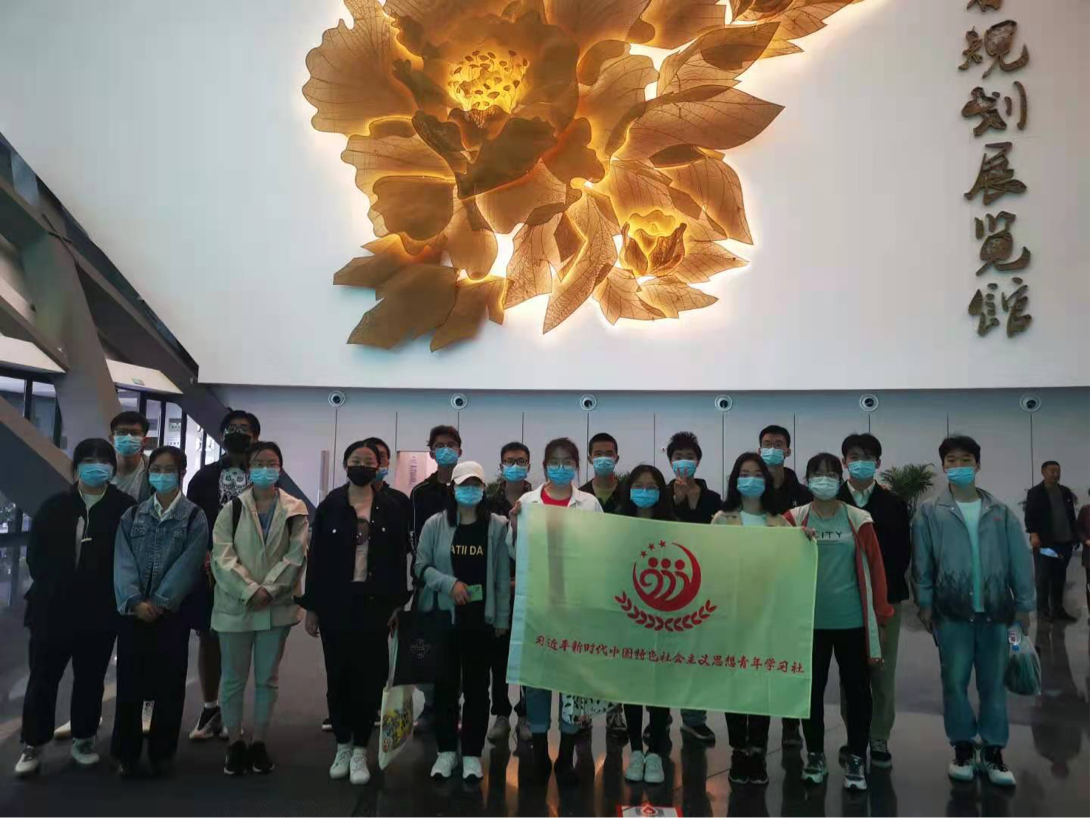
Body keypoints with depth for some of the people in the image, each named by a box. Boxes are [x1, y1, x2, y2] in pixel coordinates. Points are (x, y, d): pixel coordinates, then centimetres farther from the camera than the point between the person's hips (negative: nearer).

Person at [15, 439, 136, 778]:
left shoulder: (125, 508, -6)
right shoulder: (54, 507, 4)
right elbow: (34, 554, 5)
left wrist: (111, 594, -8)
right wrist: (52, 588, -2)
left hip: (100, 612, -1)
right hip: (52, 609, 2)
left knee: (90, 679, 11)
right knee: (42, 677, 7)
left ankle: (83, 740, 27)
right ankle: (33, 745, 21)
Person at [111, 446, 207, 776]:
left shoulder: (195, 518, 0)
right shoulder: (132, 515, 9)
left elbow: (188, 565, -8)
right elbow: (123, 562, 0)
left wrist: (159, 603, -14)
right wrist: (135, 601, -14)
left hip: (172, 612, -2)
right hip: (133, 611, 2)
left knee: (169, 684, 4)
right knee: (129, 682, 6)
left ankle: (162, 752, 18)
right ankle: (126, 752, 20)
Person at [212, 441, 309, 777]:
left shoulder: (295, 509, 2)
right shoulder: (232, 508, 0)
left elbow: (296, 555, -5)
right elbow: (222, 556, -8)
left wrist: (268, 590, -15)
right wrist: (250, 591, -18)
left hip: (276, 606, 1)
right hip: (236, 606, 0)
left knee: (267, 678, 10)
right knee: (233, 679, 7)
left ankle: (259, 743, 22)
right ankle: (235, 744, 21)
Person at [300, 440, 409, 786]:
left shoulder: (392, 507, 0)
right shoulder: (329, 505, 0)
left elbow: (399, 558, 1)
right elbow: (315, 558, 1)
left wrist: (397, 604, -2)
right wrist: (311, 606, -1)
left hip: (374, 603, 0)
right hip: (335, 603, 1)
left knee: (369, 677, 3)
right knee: (338, 676, 10)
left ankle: (360, 751, 17)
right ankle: (342, 747, 26)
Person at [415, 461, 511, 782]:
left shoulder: (497, 525, -1)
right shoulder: (435, 524, 0)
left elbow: (503, 576, 1)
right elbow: (420, 565, 0)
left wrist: (503, 618, 1)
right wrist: (450, 583, -15)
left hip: (481, 619, 0)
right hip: (443, 616, 1)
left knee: (477, 687, 7)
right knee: (445, 685, 9)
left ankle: (472, 754, 19)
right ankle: (446, 750, 24)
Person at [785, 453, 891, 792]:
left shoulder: (859, 520, 1)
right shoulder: (794, 520, 1)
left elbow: (873, 567, 3)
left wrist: (880, 612, 3)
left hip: (851, 620, 0)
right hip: (810, 620, 0)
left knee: (857, 690, 7)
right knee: (812, 689, 9)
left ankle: (856, 758, 23)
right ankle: (815, 755, 24)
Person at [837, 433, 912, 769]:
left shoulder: (894, 504, 5)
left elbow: (902, 553, 1)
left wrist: (885, 591, -9)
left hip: (885, 598, 1)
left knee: (882, 672, 4)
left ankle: (879, 740, 14)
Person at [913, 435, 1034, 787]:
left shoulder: (1001, 513, 4)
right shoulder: (930, 512, -1)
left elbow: (1020, 561, 6)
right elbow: (922, 562, 0)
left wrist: (1023, 606, 4)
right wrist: (925, 603, -3)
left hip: (995, 611, 2)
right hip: (952, 612, -1)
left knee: (994, 683, 9)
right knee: (955, 682, 5)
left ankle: (993, 752, 21)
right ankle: (963, 748, 19)